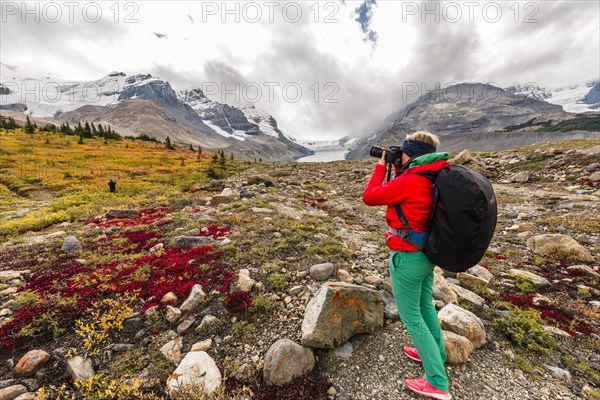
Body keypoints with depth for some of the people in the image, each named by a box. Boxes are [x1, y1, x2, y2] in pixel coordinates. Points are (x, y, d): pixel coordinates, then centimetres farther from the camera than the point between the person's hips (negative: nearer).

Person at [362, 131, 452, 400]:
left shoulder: (409, 180, -25)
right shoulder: (431, 178, 1)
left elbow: (369, 197, -16)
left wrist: (381, 166, -5)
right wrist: (397, 169, 9)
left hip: (407, 257, -9)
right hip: (426, 253, 9)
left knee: (410, 316, 10)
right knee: (425, 305, 27)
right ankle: (435, 354, 48)